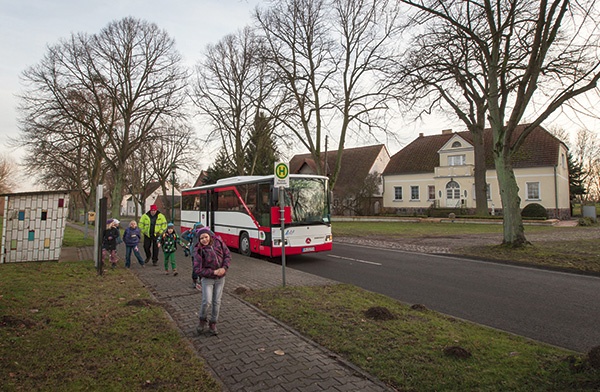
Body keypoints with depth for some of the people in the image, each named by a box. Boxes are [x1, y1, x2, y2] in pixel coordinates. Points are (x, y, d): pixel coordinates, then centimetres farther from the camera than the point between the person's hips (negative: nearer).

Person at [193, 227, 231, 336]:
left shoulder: (218, 242, -6)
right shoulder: (199, 251, -14)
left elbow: (227, 255, 1)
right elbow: (197, 269, -16)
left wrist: (224, 268, -15)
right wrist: (213, 272, -20)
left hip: (220, 278, 3)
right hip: (207, 278, -3)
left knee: (217, 302, 9)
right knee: (207, 301, -11)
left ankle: (213, 323, 27)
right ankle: (203, 320, 18)